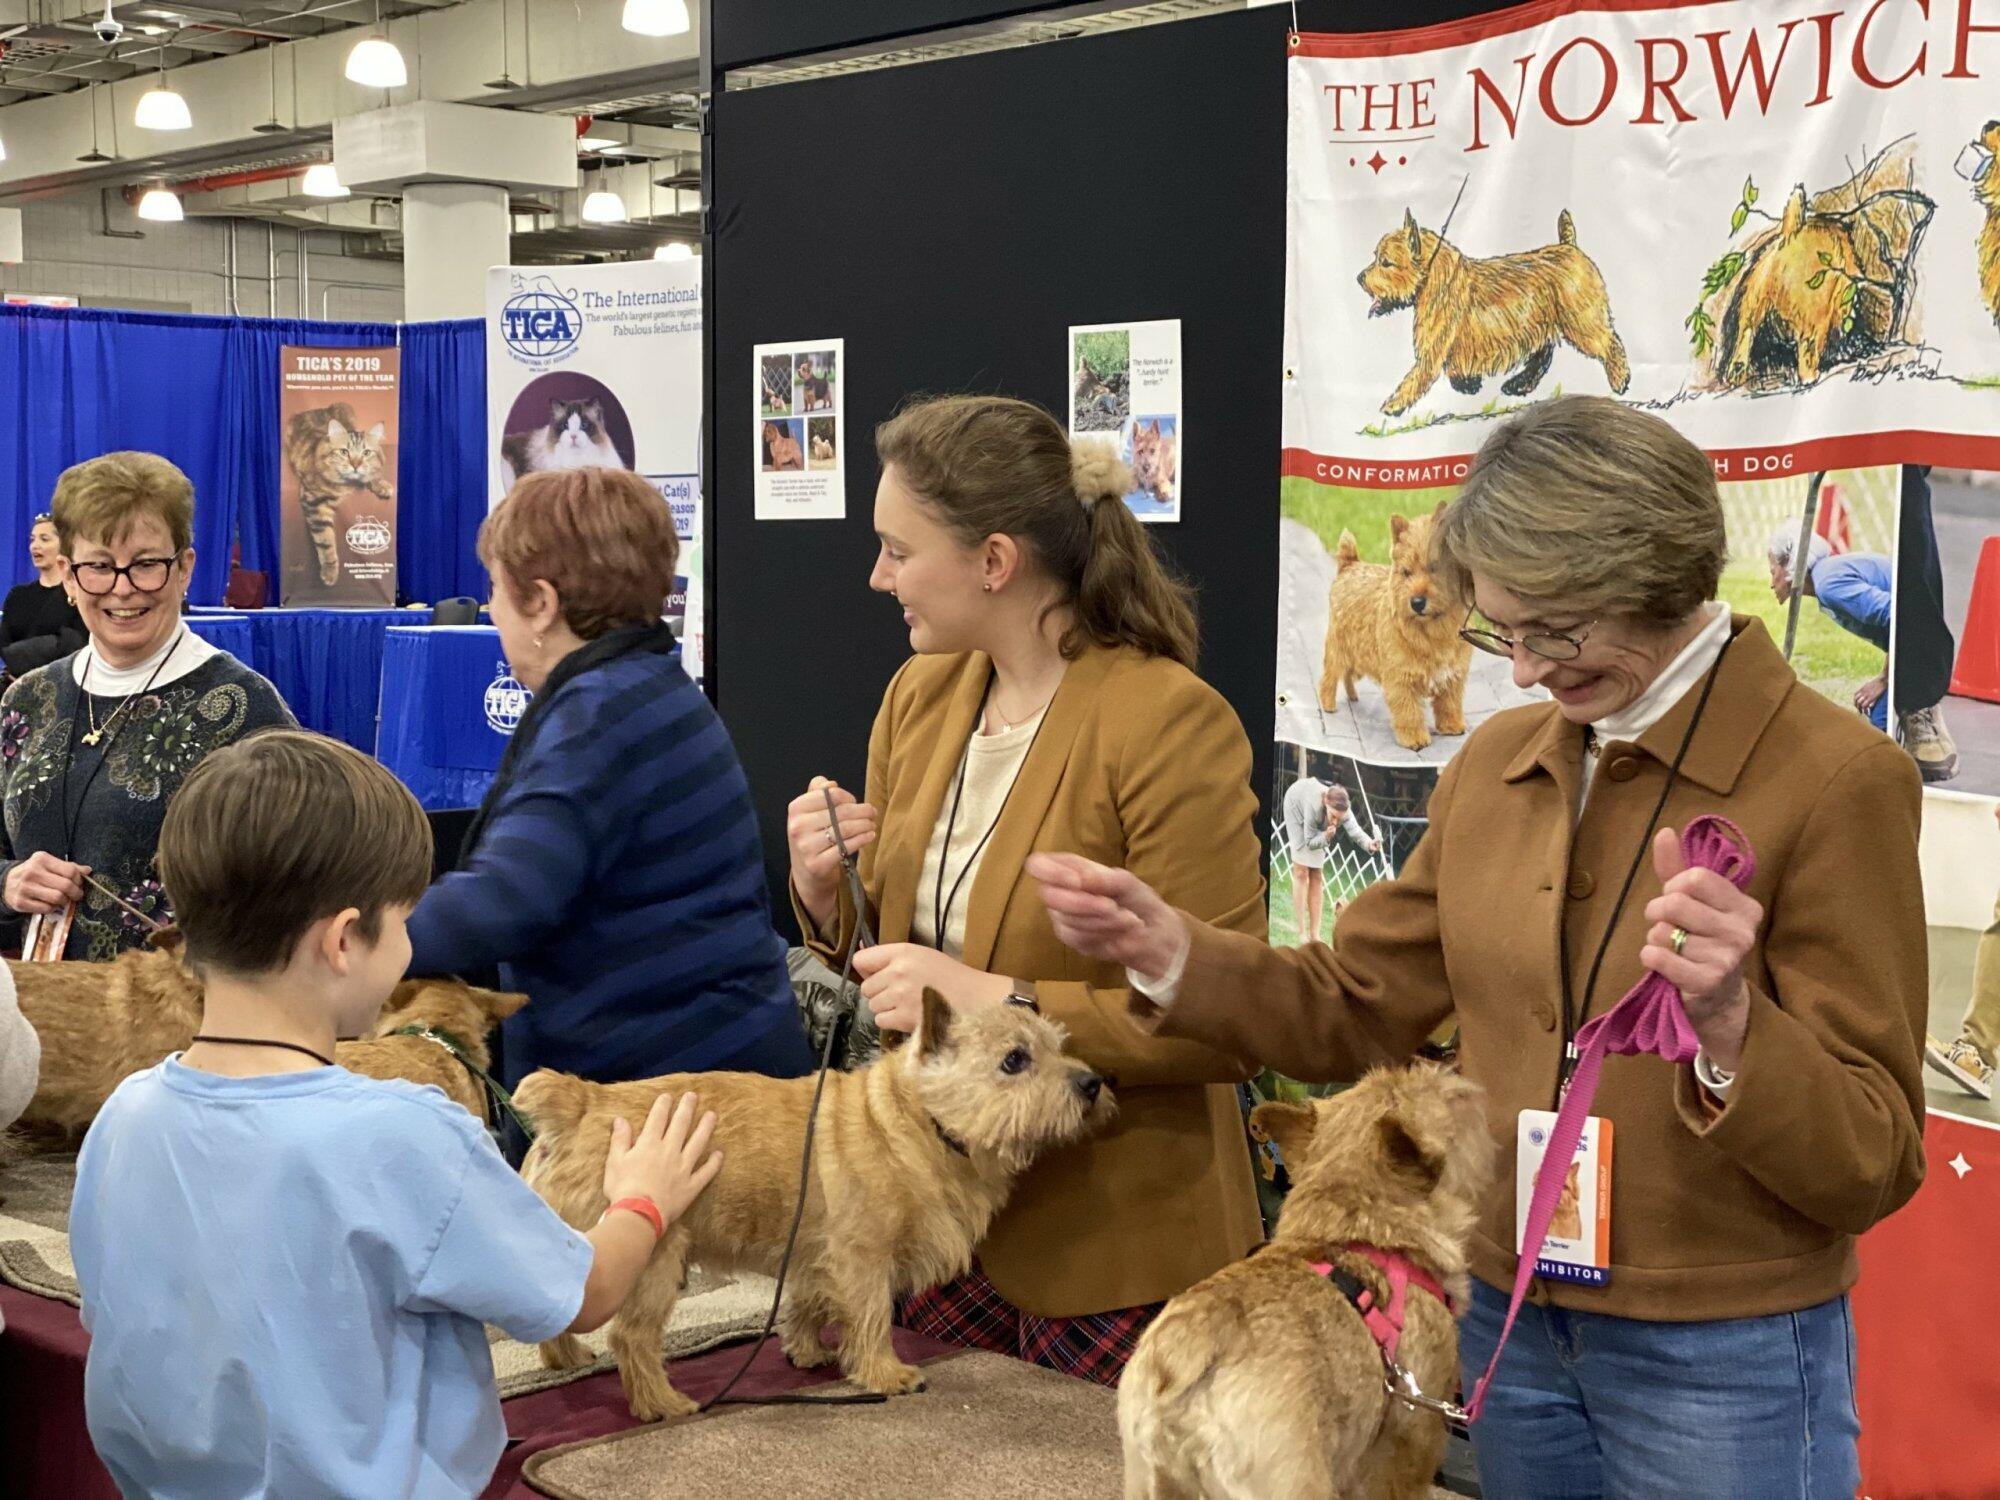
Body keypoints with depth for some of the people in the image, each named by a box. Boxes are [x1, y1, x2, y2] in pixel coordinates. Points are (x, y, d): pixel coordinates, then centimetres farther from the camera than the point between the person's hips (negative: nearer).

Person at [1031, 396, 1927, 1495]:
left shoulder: (1837, 779, -14)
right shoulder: (1495, 766, 4)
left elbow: (1873, 1164, -14)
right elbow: (1357, 1010, 9)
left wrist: (1729, 1025, -33)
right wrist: (1166, 949, -6)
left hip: (1722, 1354, -5)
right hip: (1511, 1325, 5)